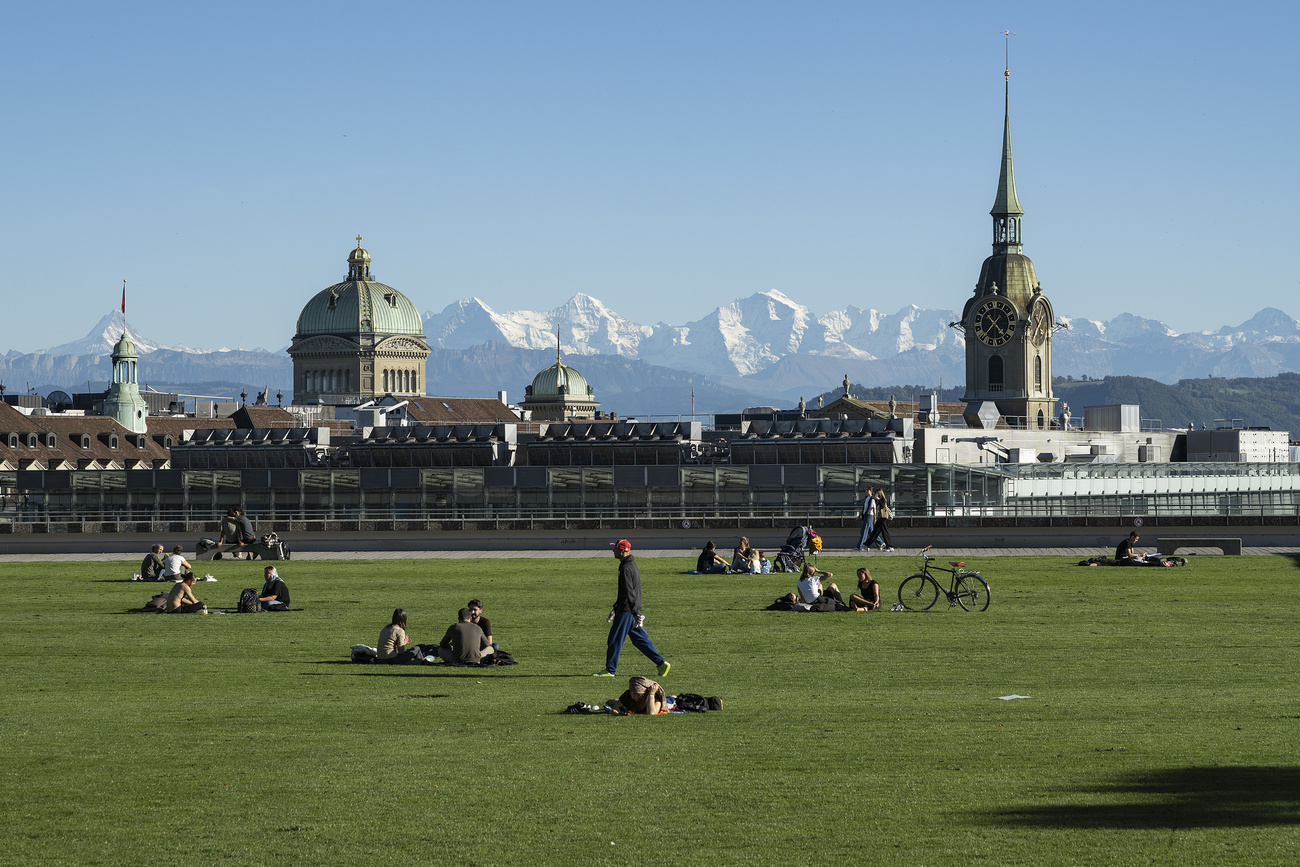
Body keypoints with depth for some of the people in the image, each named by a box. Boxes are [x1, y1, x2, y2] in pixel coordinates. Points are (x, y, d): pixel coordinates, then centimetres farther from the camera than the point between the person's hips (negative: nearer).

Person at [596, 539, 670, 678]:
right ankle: (661, 663, 9)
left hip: (627, 610, -10)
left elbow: (629, 593, -23)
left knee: (615, 640, -1)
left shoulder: (626, 569, -18)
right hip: (633, 609, 10)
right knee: (640, 639, 12)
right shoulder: (632, 565, 16)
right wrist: (616, 608, 30)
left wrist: (635, 613, -27)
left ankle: (610, 670, 6)